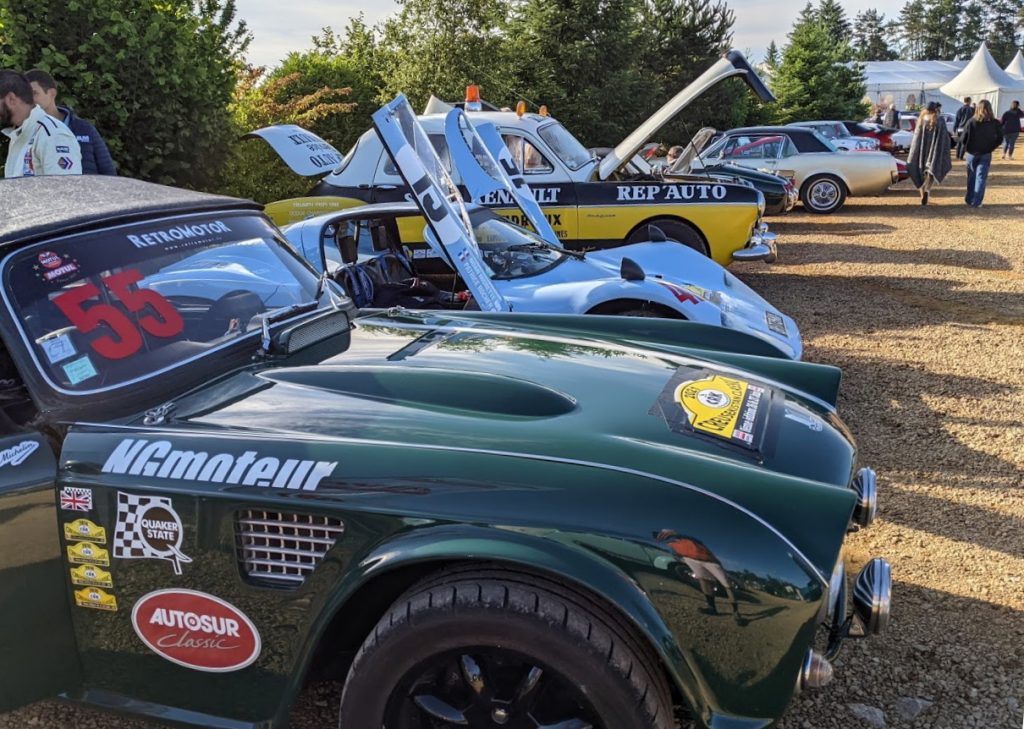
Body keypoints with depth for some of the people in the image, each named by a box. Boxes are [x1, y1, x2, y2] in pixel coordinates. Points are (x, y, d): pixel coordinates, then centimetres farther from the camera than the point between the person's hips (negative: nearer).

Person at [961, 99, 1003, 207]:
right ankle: (976, 202, -2)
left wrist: (968, 148, 8)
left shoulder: (971, 122, -9)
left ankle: (969, 199, 21)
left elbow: (964, 138, -8)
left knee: (971, 177, 14)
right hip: (986, 154, 0)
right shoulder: (995, 123, -6)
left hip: (972, 153, 0)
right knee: (981, 178, 3)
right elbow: (999, 140, -1)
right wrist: (990, 148, 11)